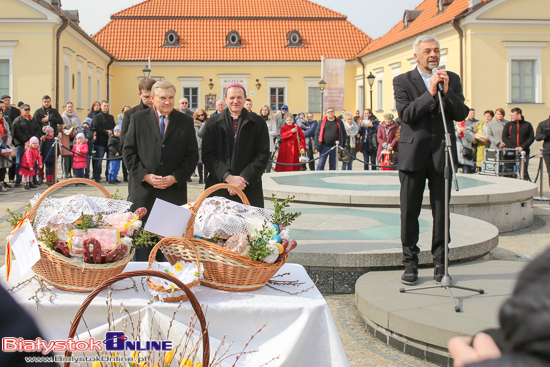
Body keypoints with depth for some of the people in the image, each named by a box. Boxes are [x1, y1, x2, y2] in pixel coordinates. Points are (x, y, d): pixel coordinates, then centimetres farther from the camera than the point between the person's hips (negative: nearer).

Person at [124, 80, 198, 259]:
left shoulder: (185, 121, 8)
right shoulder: (138, 119, 7)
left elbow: (192, 155, 5)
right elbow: (128, 151, 4)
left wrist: (175, 177, -8)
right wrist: (145, 176, -8)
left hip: (174, 191, 0)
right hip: (143, 192, 0)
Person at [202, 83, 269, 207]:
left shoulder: (258, 123, 7)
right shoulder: (213, 123, 9)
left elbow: (263, 155, 1)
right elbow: (207, 155, 1)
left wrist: (244, 178, -11)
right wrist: (227, 177, -12)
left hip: (249, 190, 0)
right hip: (218, 188, 1)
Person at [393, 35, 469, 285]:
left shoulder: (452, 79, 11)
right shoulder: (402, 81, 3)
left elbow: (461, 114, 2)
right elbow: (406, 114, -11)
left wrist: (447, 92, -12)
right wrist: (430, 93, -17)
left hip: (442, 152, 2)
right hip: (413, 154, -2)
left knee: (441, 211, 4)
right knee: (410, 212, 3)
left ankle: (440, 263, 16)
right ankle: (410, 264, 13)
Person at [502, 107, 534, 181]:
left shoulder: (527, 125, 8)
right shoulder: (508, 124, 10)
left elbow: (531, 138, 3)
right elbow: (504, 138, 2)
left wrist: (522, 147, -11)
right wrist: (513, 147, -10)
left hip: (524, 152, -1)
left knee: (524, 172, -2)